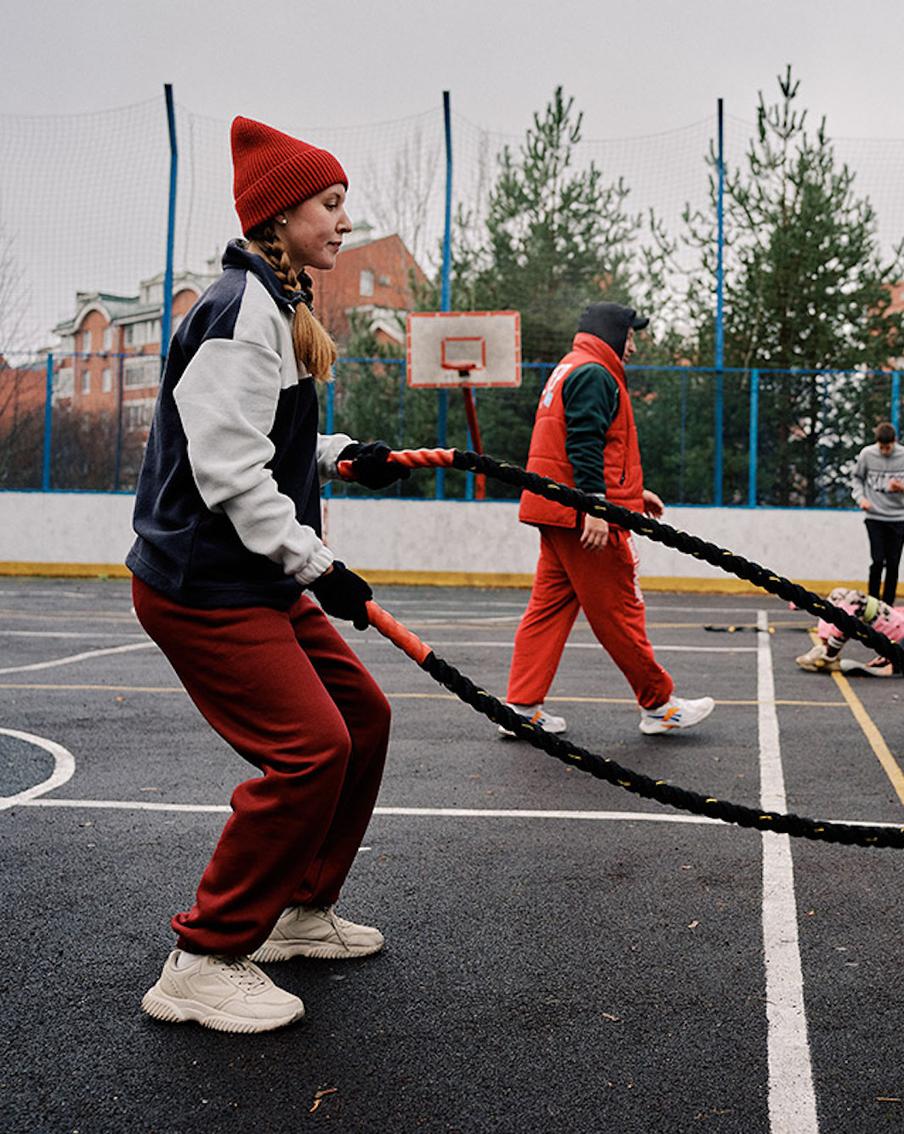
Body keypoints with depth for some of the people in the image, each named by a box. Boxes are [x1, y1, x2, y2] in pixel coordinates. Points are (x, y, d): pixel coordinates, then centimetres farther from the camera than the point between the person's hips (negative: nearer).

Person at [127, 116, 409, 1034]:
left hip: (261, 580, 11)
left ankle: (300, 912, 28)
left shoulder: (279, 304, 16)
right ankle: (203, 964, -2)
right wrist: (316, 564, -22)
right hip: (202, 587, -11)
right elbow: (228, 471, -24)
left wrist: (341, 454, 12)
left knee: (360, 713, 13)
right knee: (310, 747, -15)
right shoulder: (243, 309, -17)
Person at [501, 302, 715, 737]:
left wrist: (632, 492, 27)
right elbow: (584, 443, -21)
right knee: (618, 611, -2)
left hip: (558, 513, 10)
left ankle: (523, 706, 7)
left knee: (549, 605, 8)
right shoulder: (594, 373, -9)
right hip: (584, 516, -10)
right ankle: (658, 704, 7)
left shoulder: (569, 370, 24)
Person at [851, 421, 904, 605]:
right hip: (874, 517, -1)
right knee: (878, 561, -9)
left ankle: (888, 604, 14)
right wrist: (861, 498, -6)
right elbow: (857, 478, 10)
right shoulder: (867, 454, -4)